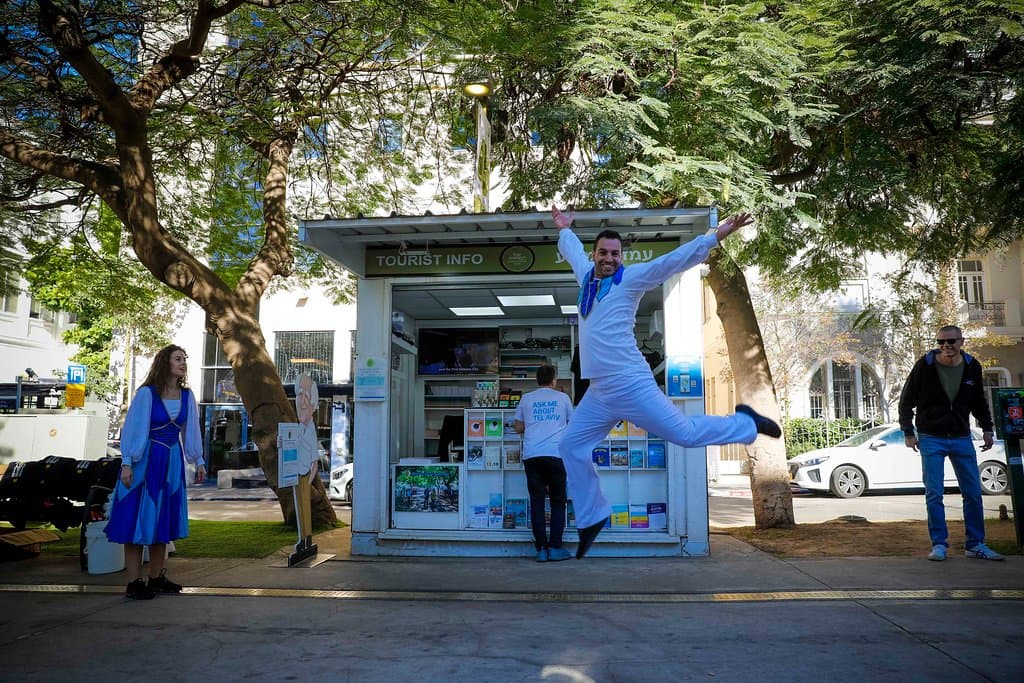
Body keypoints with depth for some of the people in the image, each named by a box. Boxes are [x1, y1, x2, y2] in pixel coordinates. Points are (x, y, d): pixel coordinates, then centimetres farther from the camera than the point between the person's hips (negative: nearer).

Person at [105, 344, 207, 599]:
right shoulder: (147, 393, -10)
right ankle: (134, 582, 6)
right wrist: (126, 463, -14)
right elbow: (132, 429, -9)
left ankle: (157, 578, 20)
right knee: (139, 519, -1)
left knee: (163, 520, 11)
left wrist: (198, 462, 12)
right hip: (145, 461, -5)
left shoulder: (186, 396, 5)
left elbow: (190, 431, 11)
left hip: (172, 463, 5)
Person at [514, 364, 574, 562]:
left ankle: (541, 549, 3)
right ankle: (555, 548, 4)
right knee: (558, 501, 8)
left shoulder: (526, 398, 13)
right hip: (556, 454, -1)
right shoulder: (562, 397, 11)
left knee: (536, 501, 4)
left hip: (531, 455, 1)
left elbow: (518, 427, 14)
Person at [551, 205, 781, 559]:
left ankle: (746, 422, 22)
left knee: (687, 434, -6)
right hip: (598, 393, 7)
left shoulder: (630, 278, -3)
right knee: (571, 447, 11)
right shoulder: (586, 276, 14)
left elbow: (675, 260, -9)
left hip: (631, 384, -6)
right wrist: (564, 229, 50)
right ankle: (592, 517, 26)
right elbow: (573, 249, 35)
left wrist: (716, 235, -15)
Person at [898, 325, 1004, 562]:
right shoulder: (924, 366, -10)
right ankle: (939, 544, 7)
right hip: (931, 439, -3)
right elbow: (906, 401, -1)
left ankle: (976, 544, 17)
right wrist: (908, 432, -4)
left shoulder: (972, 366, 0)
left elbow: (979, 401, 16)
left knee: (973, 493, 6)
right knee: (934, 494, -2)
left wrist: (987, 429, 10)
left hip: (961, 438, 3)